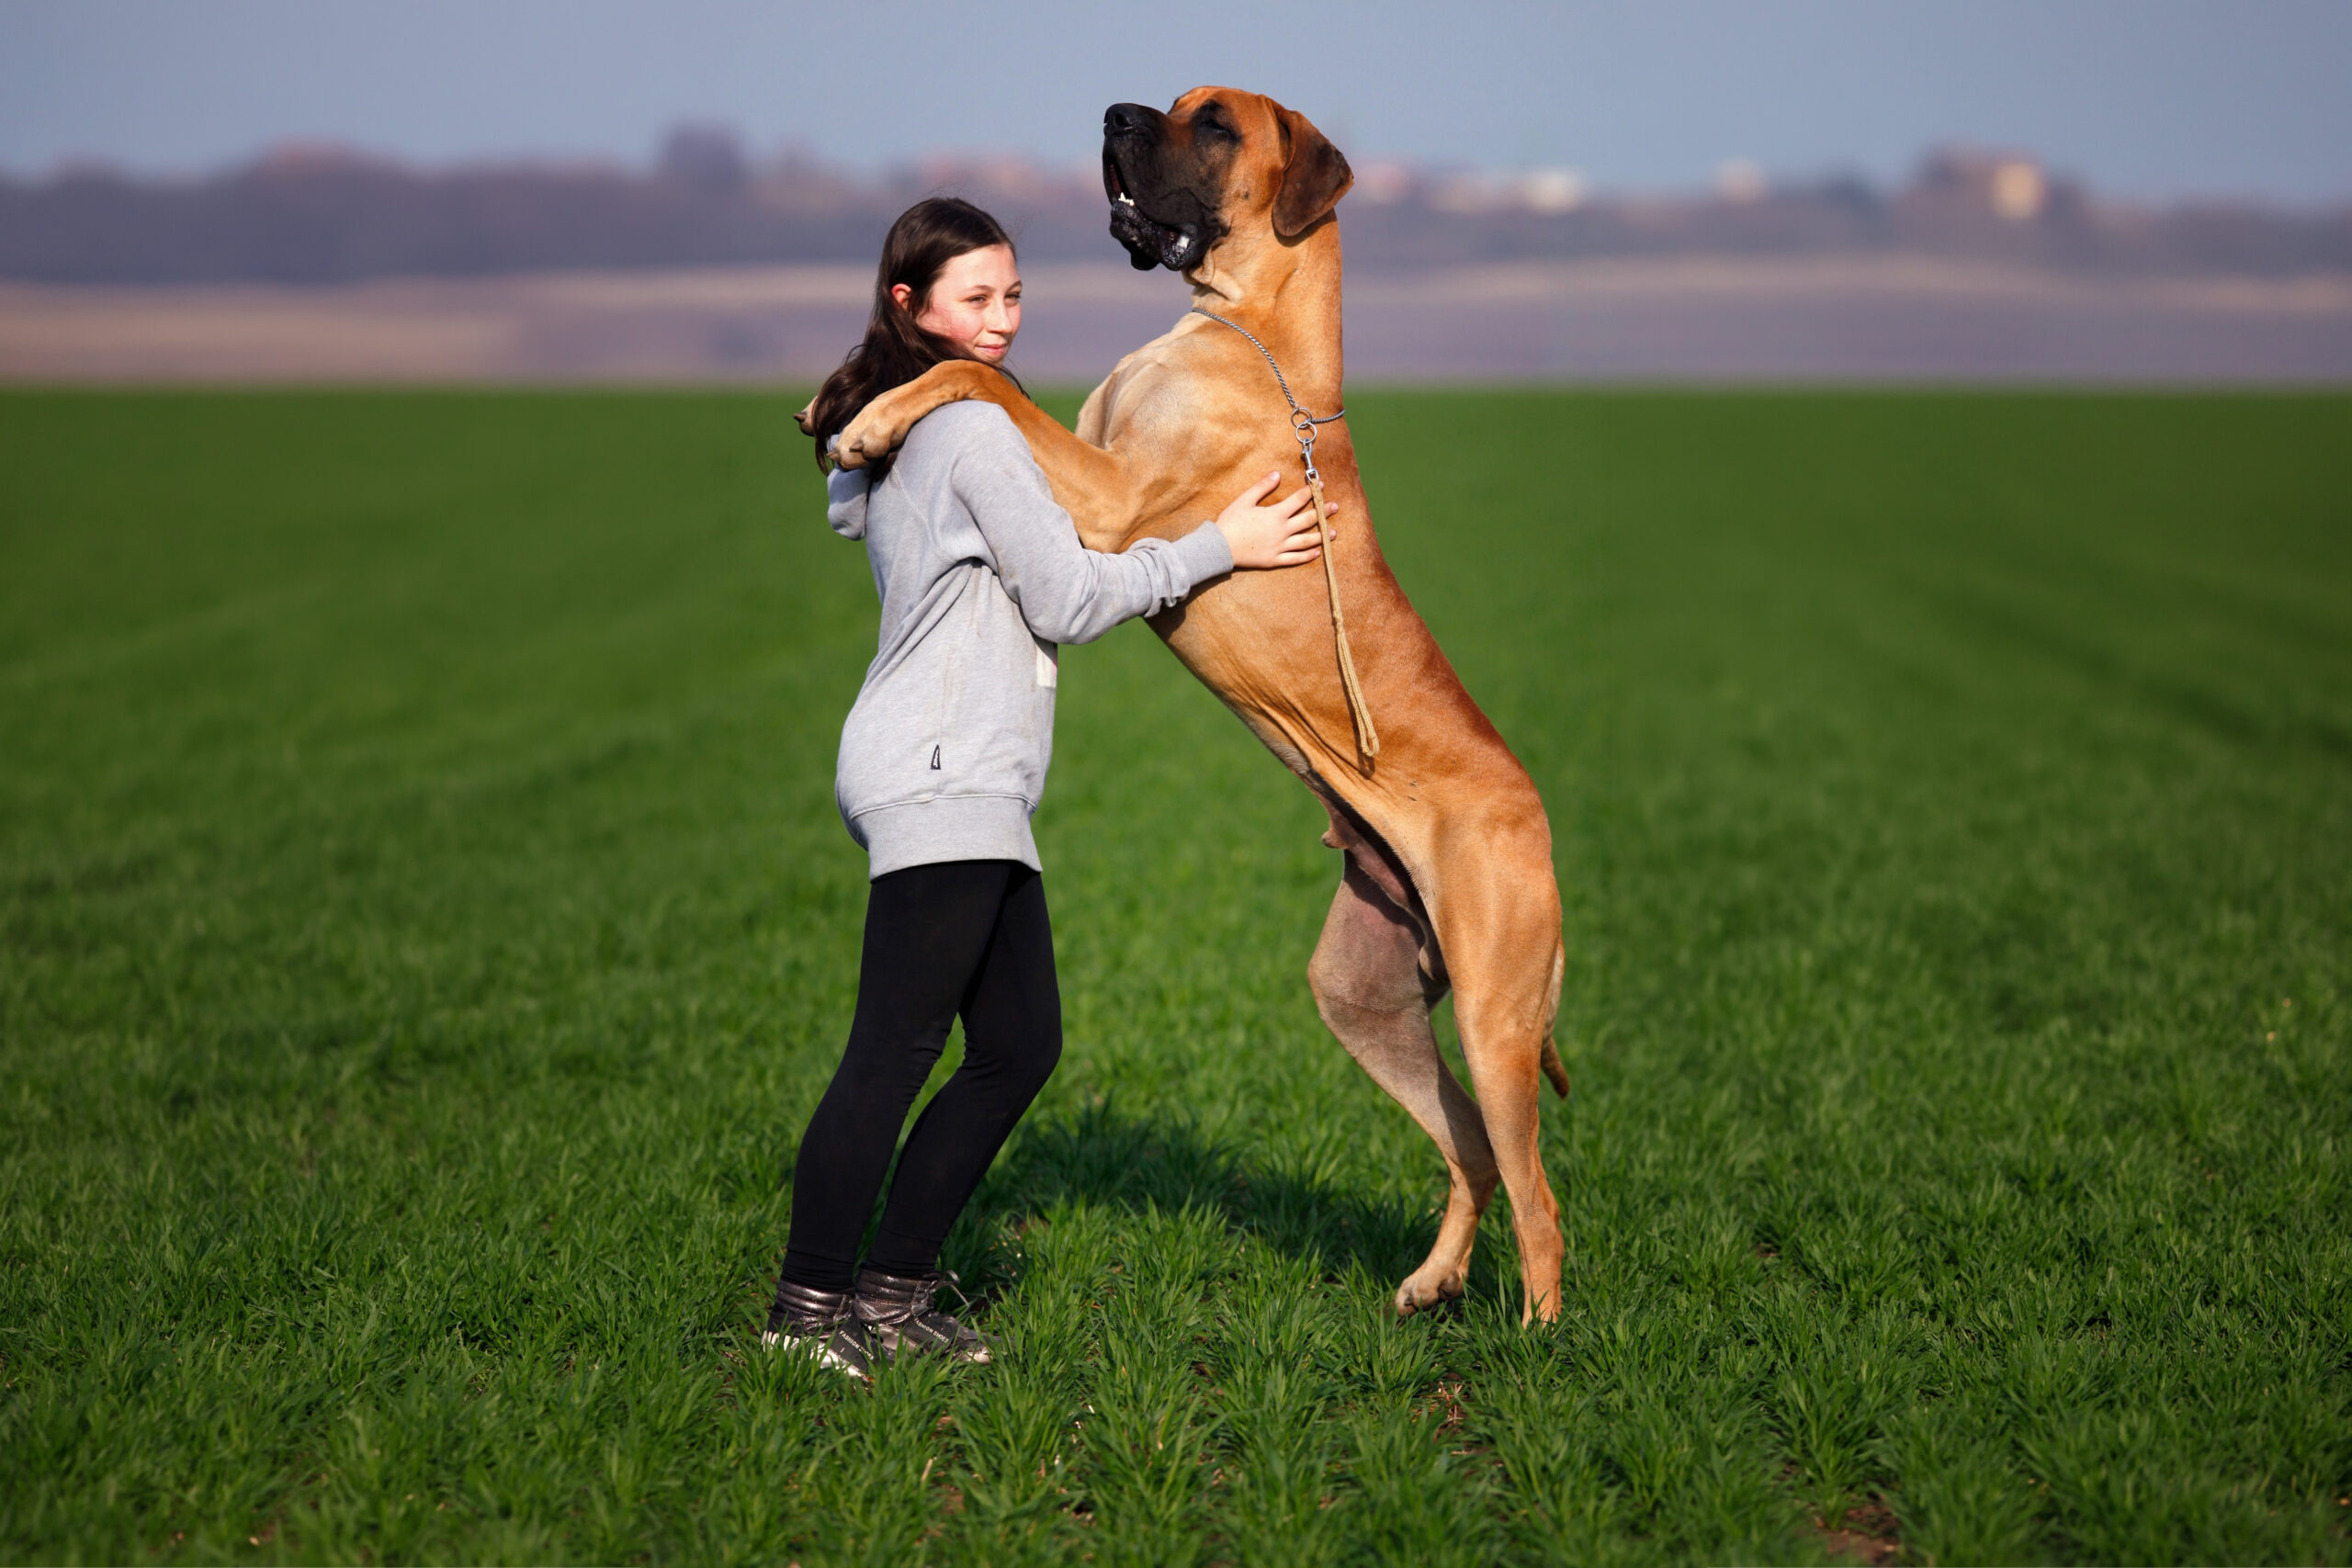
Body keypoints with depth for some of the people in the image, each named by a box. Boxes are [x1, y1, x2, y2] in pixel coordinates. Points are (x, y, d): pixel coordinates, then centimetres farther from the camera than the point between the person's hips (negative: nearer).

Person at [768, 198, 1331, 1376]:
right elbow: (1065, 601, -10)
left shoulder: (898, 430, 20)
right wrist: (1218, 547, -6)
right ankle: (807, 1305, -6)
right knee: (892, 1056, -10)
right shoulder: (974, 429, -10)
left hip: (971, 791, 10)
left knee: (1019, 1049, 9)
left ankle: (894, 1289, 12)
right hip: (939, 779, -10)